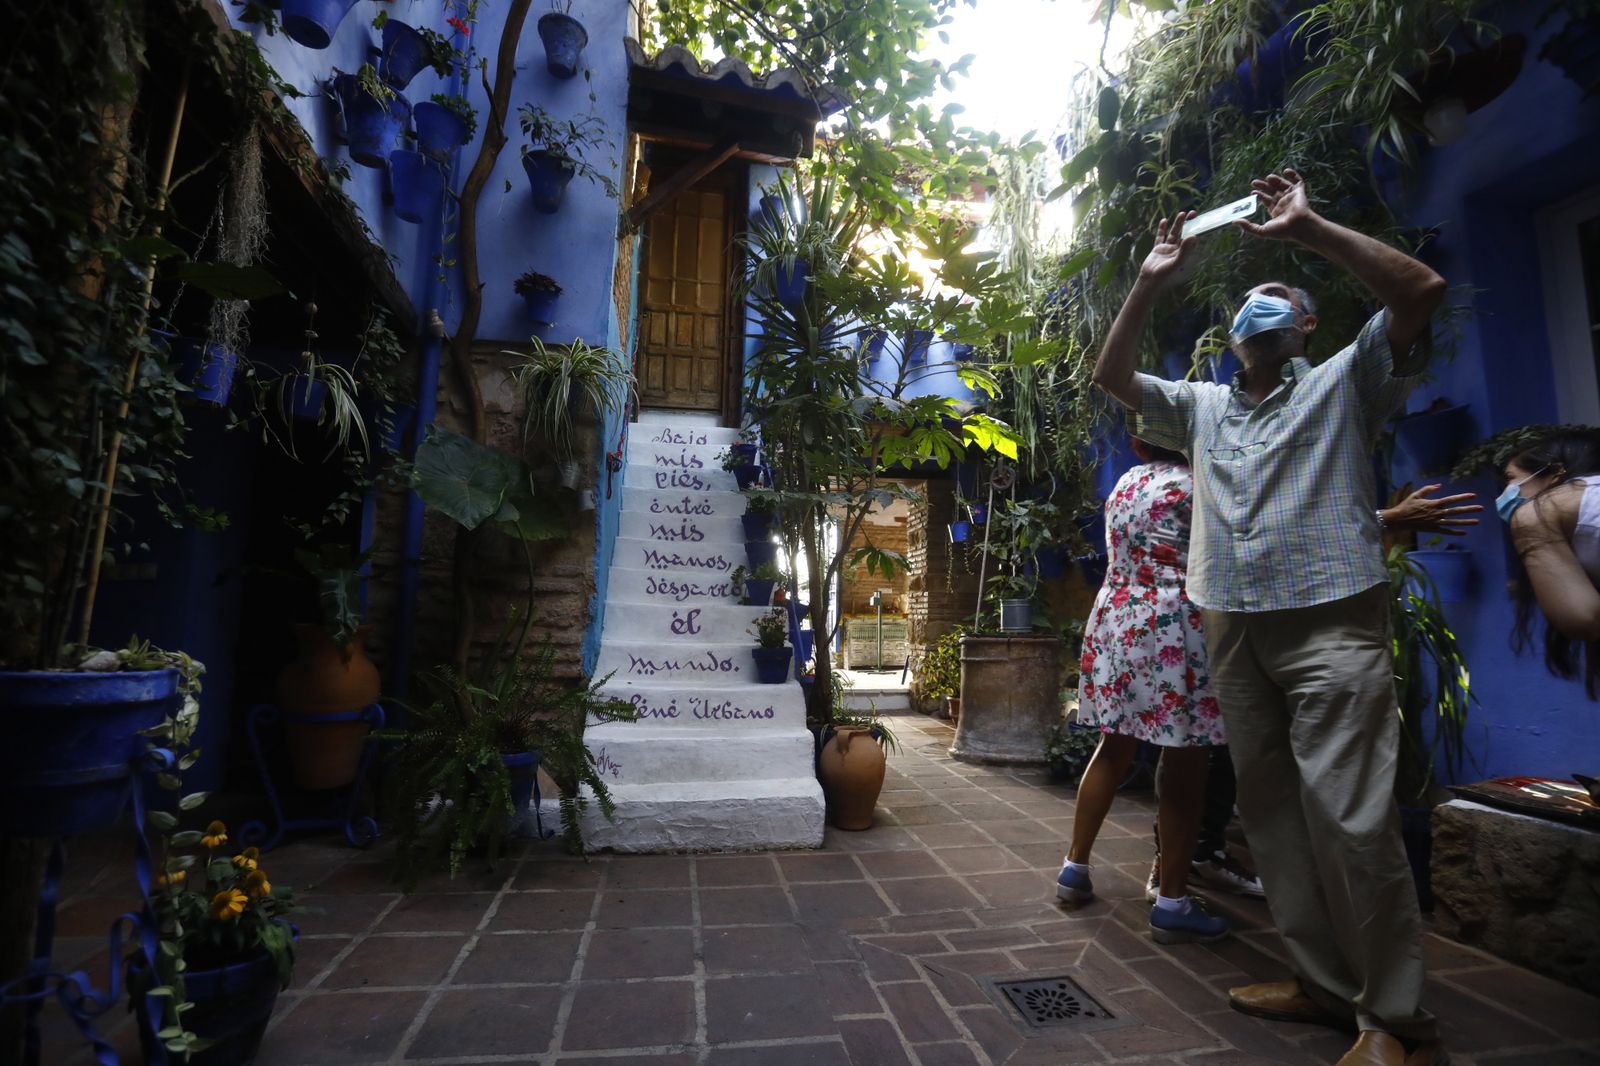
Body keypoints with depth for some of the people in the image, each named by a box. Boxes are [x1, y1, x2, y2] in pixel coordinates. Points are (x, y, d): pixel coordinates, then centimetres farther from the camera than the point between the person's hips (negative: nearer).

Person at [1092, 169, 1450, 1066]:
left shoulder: (1344, 382, 9)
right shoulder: (1203, 406, 21)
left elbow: (1422, 291, -5)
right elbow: (1111, 376, 15)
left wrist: (1308, 229, -5)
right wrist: (1154, 282, 8)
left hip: (1333, 620, -5)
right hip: (1234, 626, 5)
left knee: (1351, 816, -8)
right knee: (1270, 810, 8)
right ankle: (1326, 983, 22)